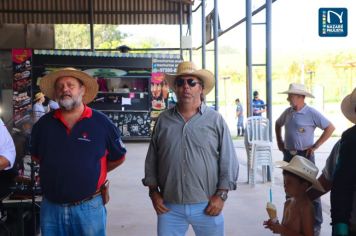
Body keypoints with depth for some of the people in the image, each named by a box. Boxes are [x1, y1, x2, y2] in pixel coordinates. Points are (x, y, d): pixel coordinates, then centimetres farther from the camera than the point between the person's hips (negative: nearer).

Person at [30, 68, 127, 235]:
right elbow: (36, 155, 18)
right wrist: (56, 170, 9)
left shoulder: (101, 122, -4)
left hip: (89, 207, -2)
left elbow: (118, 157, 5)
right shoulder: (44, 123, 2)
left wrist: (91, 171, 6)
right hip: (51, 207, 2)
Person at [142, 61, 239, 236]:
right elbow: (151, 160, 9)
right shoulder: (163, 120, 4)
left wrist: (221, 195, -6)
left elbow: (229, 161, -2)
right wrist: (153, 192, 4)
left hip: (207, 206, -1)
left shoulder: (216, 120, -2)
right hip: (169, 207, 2)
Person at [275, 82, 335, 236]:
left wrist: (315, 146, -13)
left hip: (304, 156, -6)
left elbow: (330, 128, -12)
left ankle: (316, 224, 11)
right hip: (288, 156, 6)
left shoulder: (311, 113, -12)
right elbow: (278, 124, 25)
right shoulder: (288, 112, 6)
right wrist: (279, 141, 15)